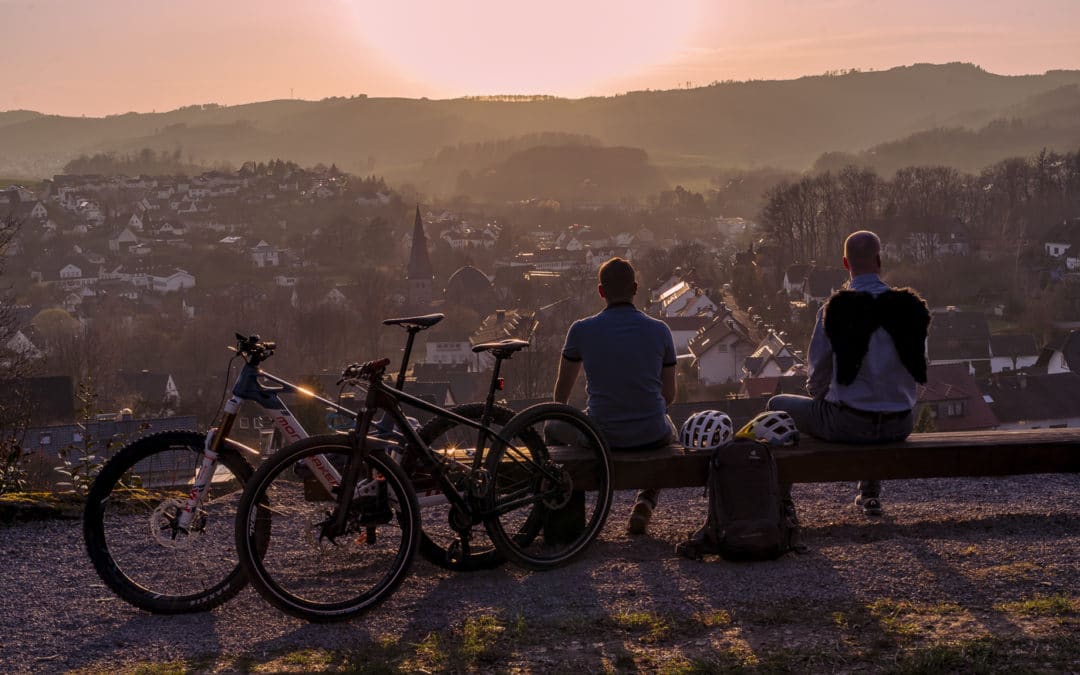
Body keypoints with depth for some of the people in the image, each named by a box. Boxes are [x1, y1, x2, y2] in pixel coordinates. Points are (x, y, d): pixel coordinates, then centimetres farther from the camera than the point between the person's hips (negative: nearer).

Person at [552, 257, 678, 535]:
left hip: (601, 435, -1)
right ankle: (645, 503, 19)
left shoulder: (582, 330, -6)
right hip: (652, 436, 1)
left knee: (554, 428, 31)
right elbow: (669, 394, 7)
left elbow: (562, 390, 9)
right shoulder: (660, 330, -3)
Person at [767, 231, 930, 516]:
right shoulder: (909, 306, -2)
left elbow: (817, 373, -2)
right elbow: (918, 367, 9)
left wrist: (818, 396, 20)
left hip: (848, 424, -4)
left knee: (778, 406, 21)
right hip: (899, 425, 4)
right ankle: (870, 494, 43)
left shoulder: (835, 310, -11)